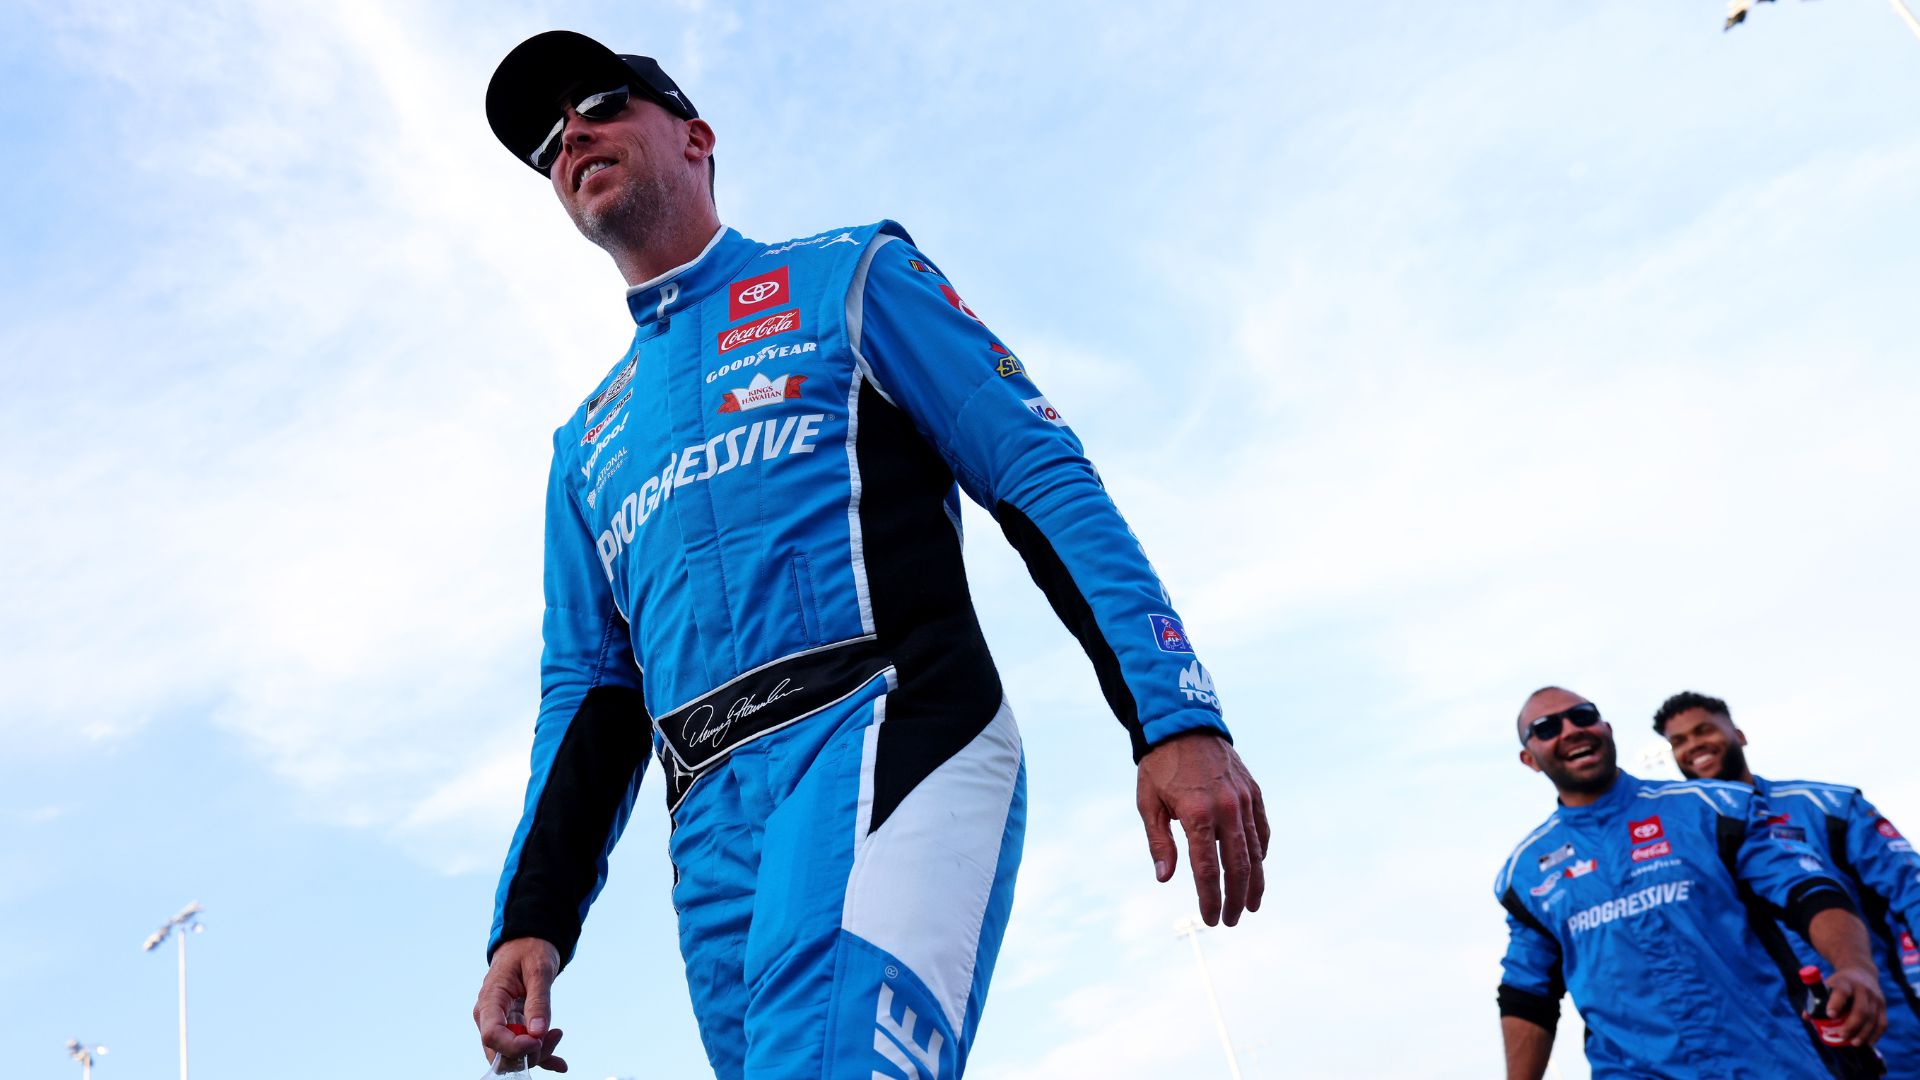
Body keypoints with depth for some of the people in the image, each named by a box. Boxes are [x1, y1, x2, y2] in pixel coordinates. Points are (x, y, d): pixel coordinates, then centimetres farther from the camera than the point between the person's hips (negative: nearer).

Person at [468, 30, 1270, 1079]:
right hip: (713, 832, 6)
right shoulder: (587, 445, 28)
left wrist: (1177, 719, -10)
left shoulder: (850, 277, 14)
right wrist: (533, 919, 9)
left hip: (884, 723, -5)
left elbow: (1045, 478, 3)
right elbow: (589, 690, 24)